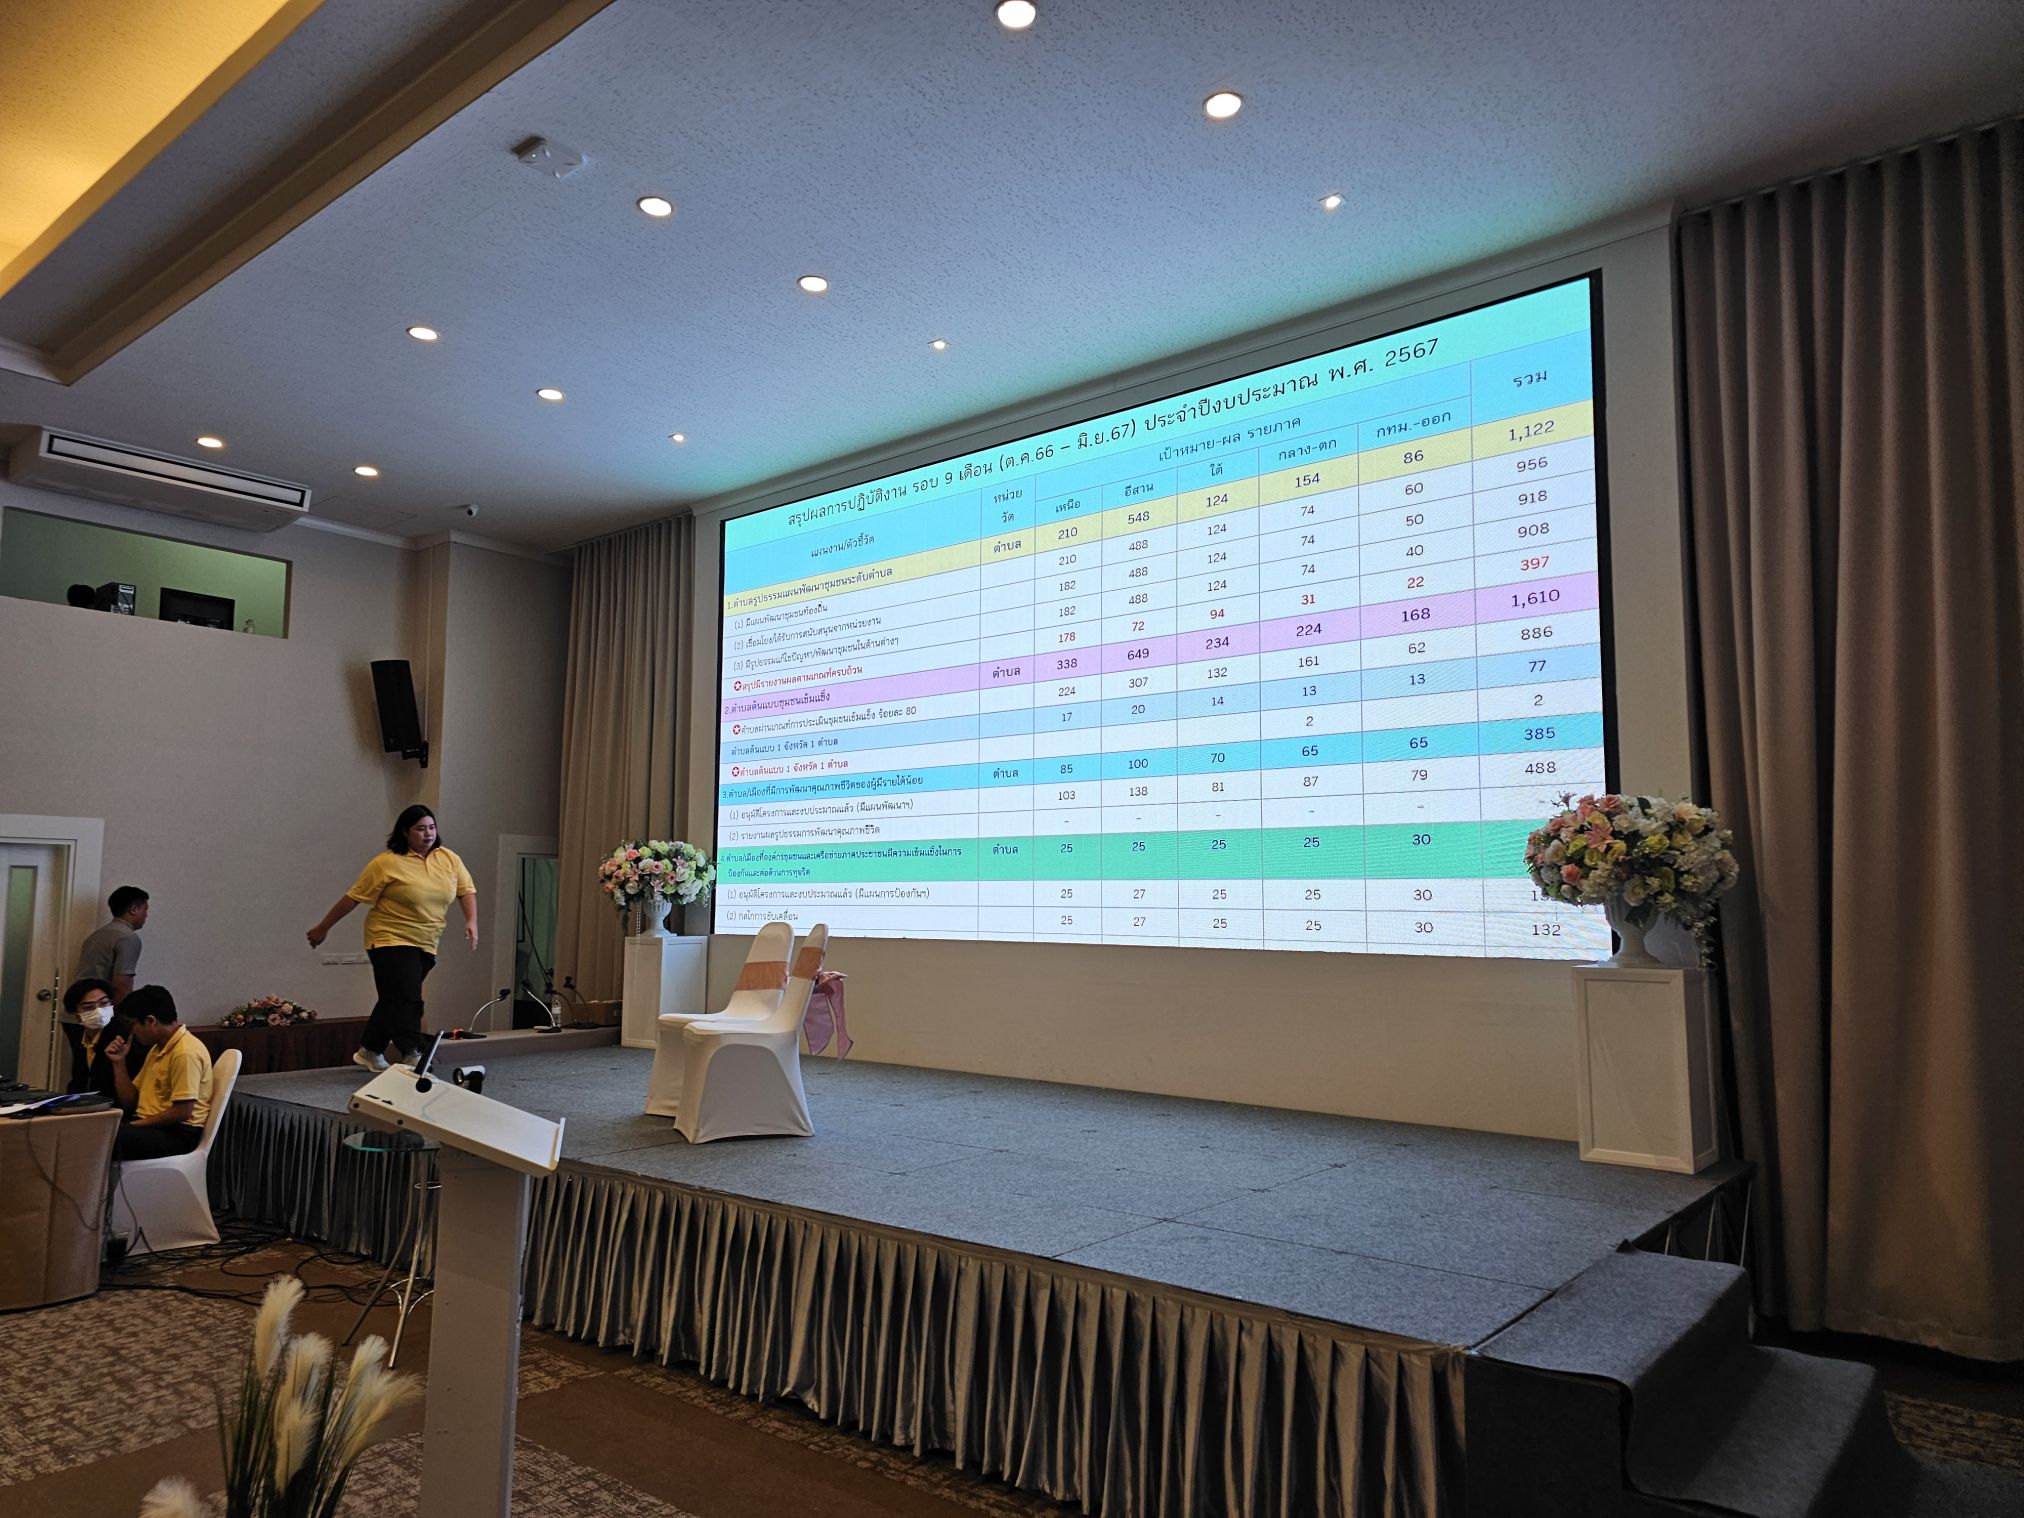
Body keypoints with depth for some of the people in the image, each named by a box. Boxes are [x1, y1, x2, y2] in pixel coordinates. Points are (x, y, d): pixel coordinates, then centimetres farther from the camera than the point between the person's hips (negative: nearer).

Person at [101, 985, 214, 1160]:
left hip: (177, 1134, -10)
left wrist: (136, 1125, -14)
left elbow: (183, 1112, -20)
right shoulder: (157, 1049, 17)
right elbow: (130, 1102, 19)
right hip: (149, 1126, 10)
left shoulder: (186, 1052, -16)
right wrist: (119, 1063, 11)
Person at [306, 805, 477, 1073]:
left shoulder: (449, 859, 4)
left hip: (425, 944, 6)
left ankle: (369, 1051, 31)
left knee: (393, 1000, 15)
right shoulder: (386, 862, -12)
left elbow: (466, 890, 7)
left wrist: (471, 921, -9)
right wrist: (323, 928, -2)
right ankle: (412, 1059, -15)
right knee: (406, 1000, -14)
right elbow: (353, 898, -7)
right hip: (391, 940, -6)